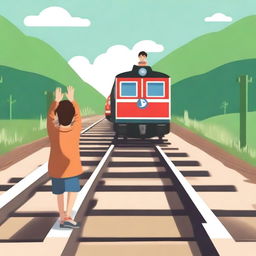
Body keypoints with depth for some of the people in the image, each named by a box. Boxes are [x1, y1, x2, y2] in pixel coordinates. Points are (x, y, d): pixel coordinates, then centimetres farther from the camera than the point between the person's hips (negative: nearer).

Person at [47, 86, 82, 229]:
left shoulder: (53, 130, -14)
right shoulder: (76, 130, -16)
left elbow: (50, 116, 3)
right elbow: (78, 116, 2)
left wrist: (57, 101, 14)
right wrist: (71, 100, 13)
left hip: (56, 168, 2)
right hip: (72, 167, -2)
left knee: (60, 193, 14)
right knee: (73, 191, 11)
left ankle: (62, 219, 23)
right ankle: (67, 216, -1)